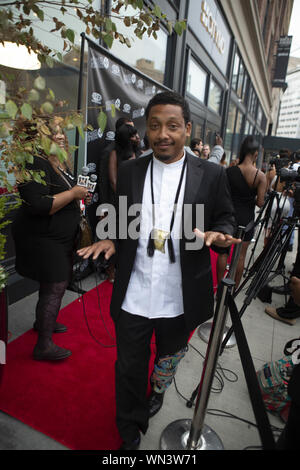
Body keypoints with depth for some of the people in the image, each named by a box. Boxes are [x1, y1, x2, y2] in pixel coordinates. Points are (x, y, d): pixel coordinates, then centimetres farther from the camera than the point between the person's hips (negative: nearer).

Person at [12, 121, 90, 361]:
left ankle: (43, 321, 40)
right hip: (42, 239, -9)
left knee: (57, 284, 19)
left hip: (60, 238, 10)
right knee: (55, 287, -7)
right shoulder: (37, 164, -18)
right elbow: (37, 205, -29)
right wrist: (73, 193, -22)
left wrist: (79, 194, 10)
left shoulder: (60, 164, 12)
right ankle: (44, 346, 7)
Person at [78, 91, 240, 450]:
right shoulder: (129, 171, 0)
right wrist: (111, 239, -9)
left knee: (170, 354, 27)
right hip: (133, 295, 1)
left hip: (180, 296, 0)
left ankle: (159, 390, 63)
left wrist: (217, 233, -19)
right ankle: (129, 436, 44)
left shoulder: (211, 175, -6)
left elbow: (225, 220, 3)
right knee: (129, 368, 16)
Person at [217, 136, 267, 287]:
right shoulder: (260, 176, -11)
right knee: (241, 255, 12)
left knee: (223, 252, 13)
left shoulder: (229, 171, -9)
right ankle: (234, 289, 25)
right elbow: (260, 202, -11)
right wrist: (250, 197, 8)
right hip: (246, 219, 0)